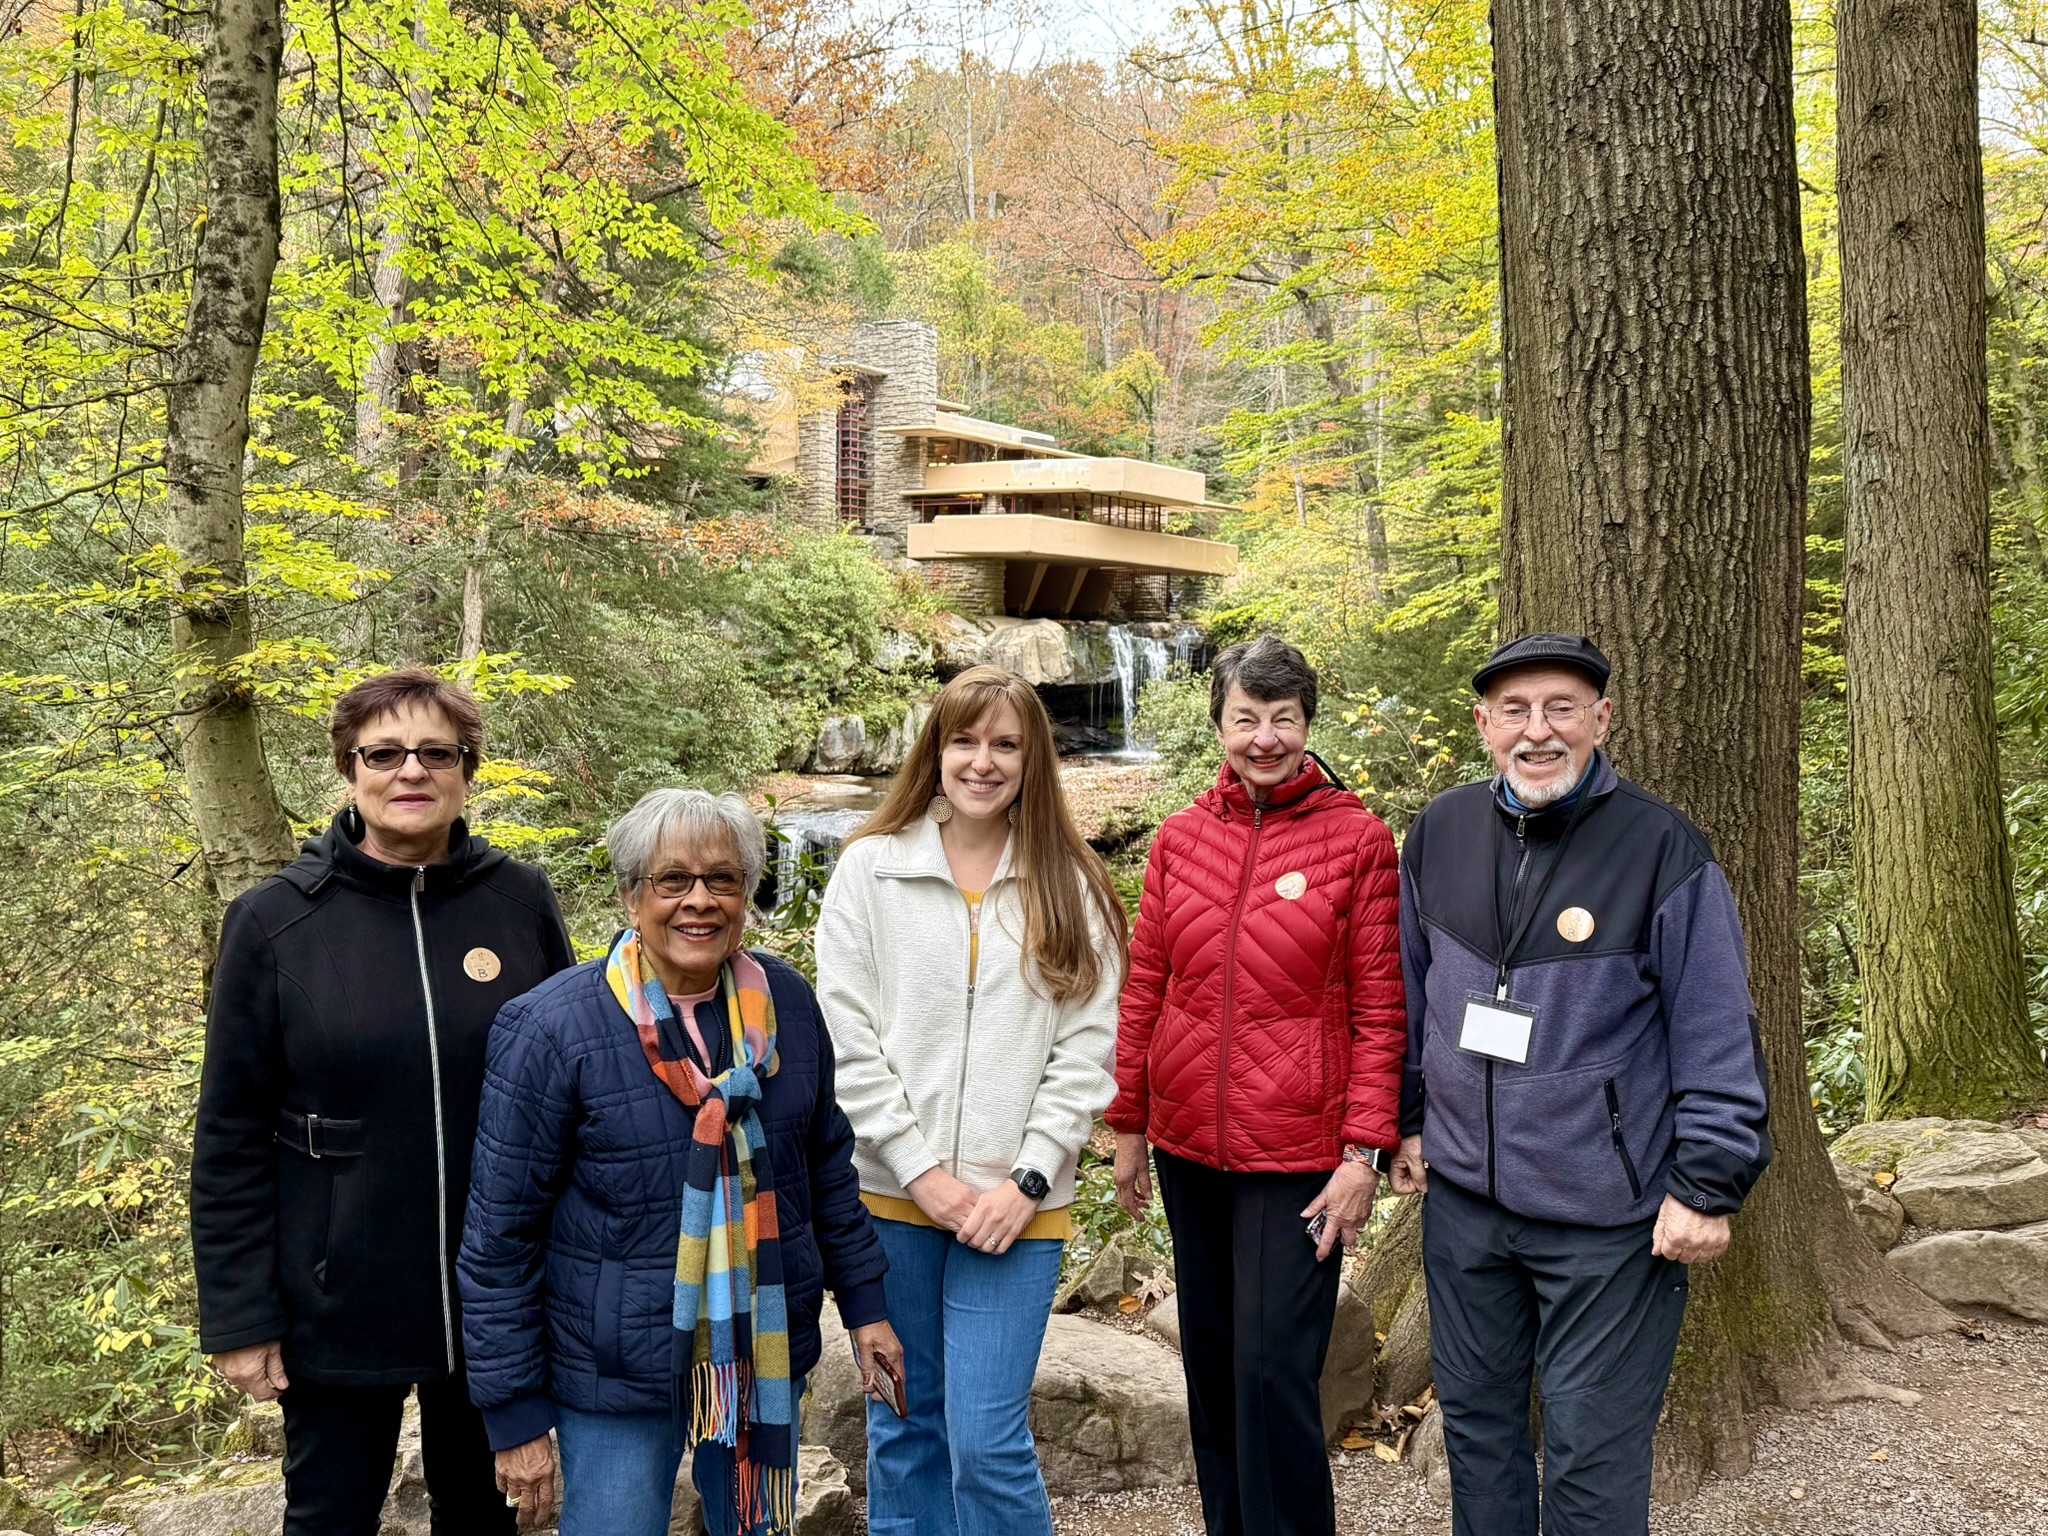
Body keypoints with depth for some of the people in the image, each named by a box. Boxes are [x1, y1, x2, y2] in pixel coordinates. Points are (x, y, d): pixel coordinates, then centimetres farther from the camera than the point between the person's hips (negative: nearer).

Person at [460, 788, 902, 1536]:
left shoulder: (787, 1003, -3)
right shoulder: (551, 1030, -16)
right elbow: (499, 1235, -11)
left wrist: (864, 1304, 11)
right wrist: (516, 1416, -9)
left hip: (766, 1353, 4)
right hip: (619, 1373, -4)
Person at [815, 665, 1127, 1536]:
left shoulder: (1071, 889, 3)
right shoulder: (869, 868, 1)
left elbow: (1085, 1054, 0)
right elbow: (845, 1040, -4)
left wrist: (1027, 1181, -9)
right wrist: (923, 1172, -9)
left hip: (1014, 1206, -1)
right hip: (890, 1198, 1)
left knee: (988, 1441, -2)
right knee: (903, 1425, 14)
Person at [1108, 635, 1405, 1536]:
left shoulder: (1357, 839, -6)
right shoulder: (1181, 837, 4)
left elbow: (1381, 1011, -6)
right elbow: (1144, 988, 8)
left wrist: (1363, 1153, -10)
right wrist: (1126, 1128, 8)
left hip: (1297, 1149, -4)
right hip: (1187, 1142, 5)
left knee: (1273, 1368, -3)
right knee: (1210, 1356, 17)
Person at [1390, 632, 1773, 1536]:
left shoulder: (1662, 849, -12)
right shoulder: (1441, 832, 2)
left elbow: (1719, 1032, -9)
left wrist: (1708, 1185, -12)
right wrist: (1411, 1120, 14)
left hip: (1607, 1219, -4)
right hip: (1462, 1197, 5)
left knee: (1591, 1449, 5)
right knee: (1475, 1414, 18)